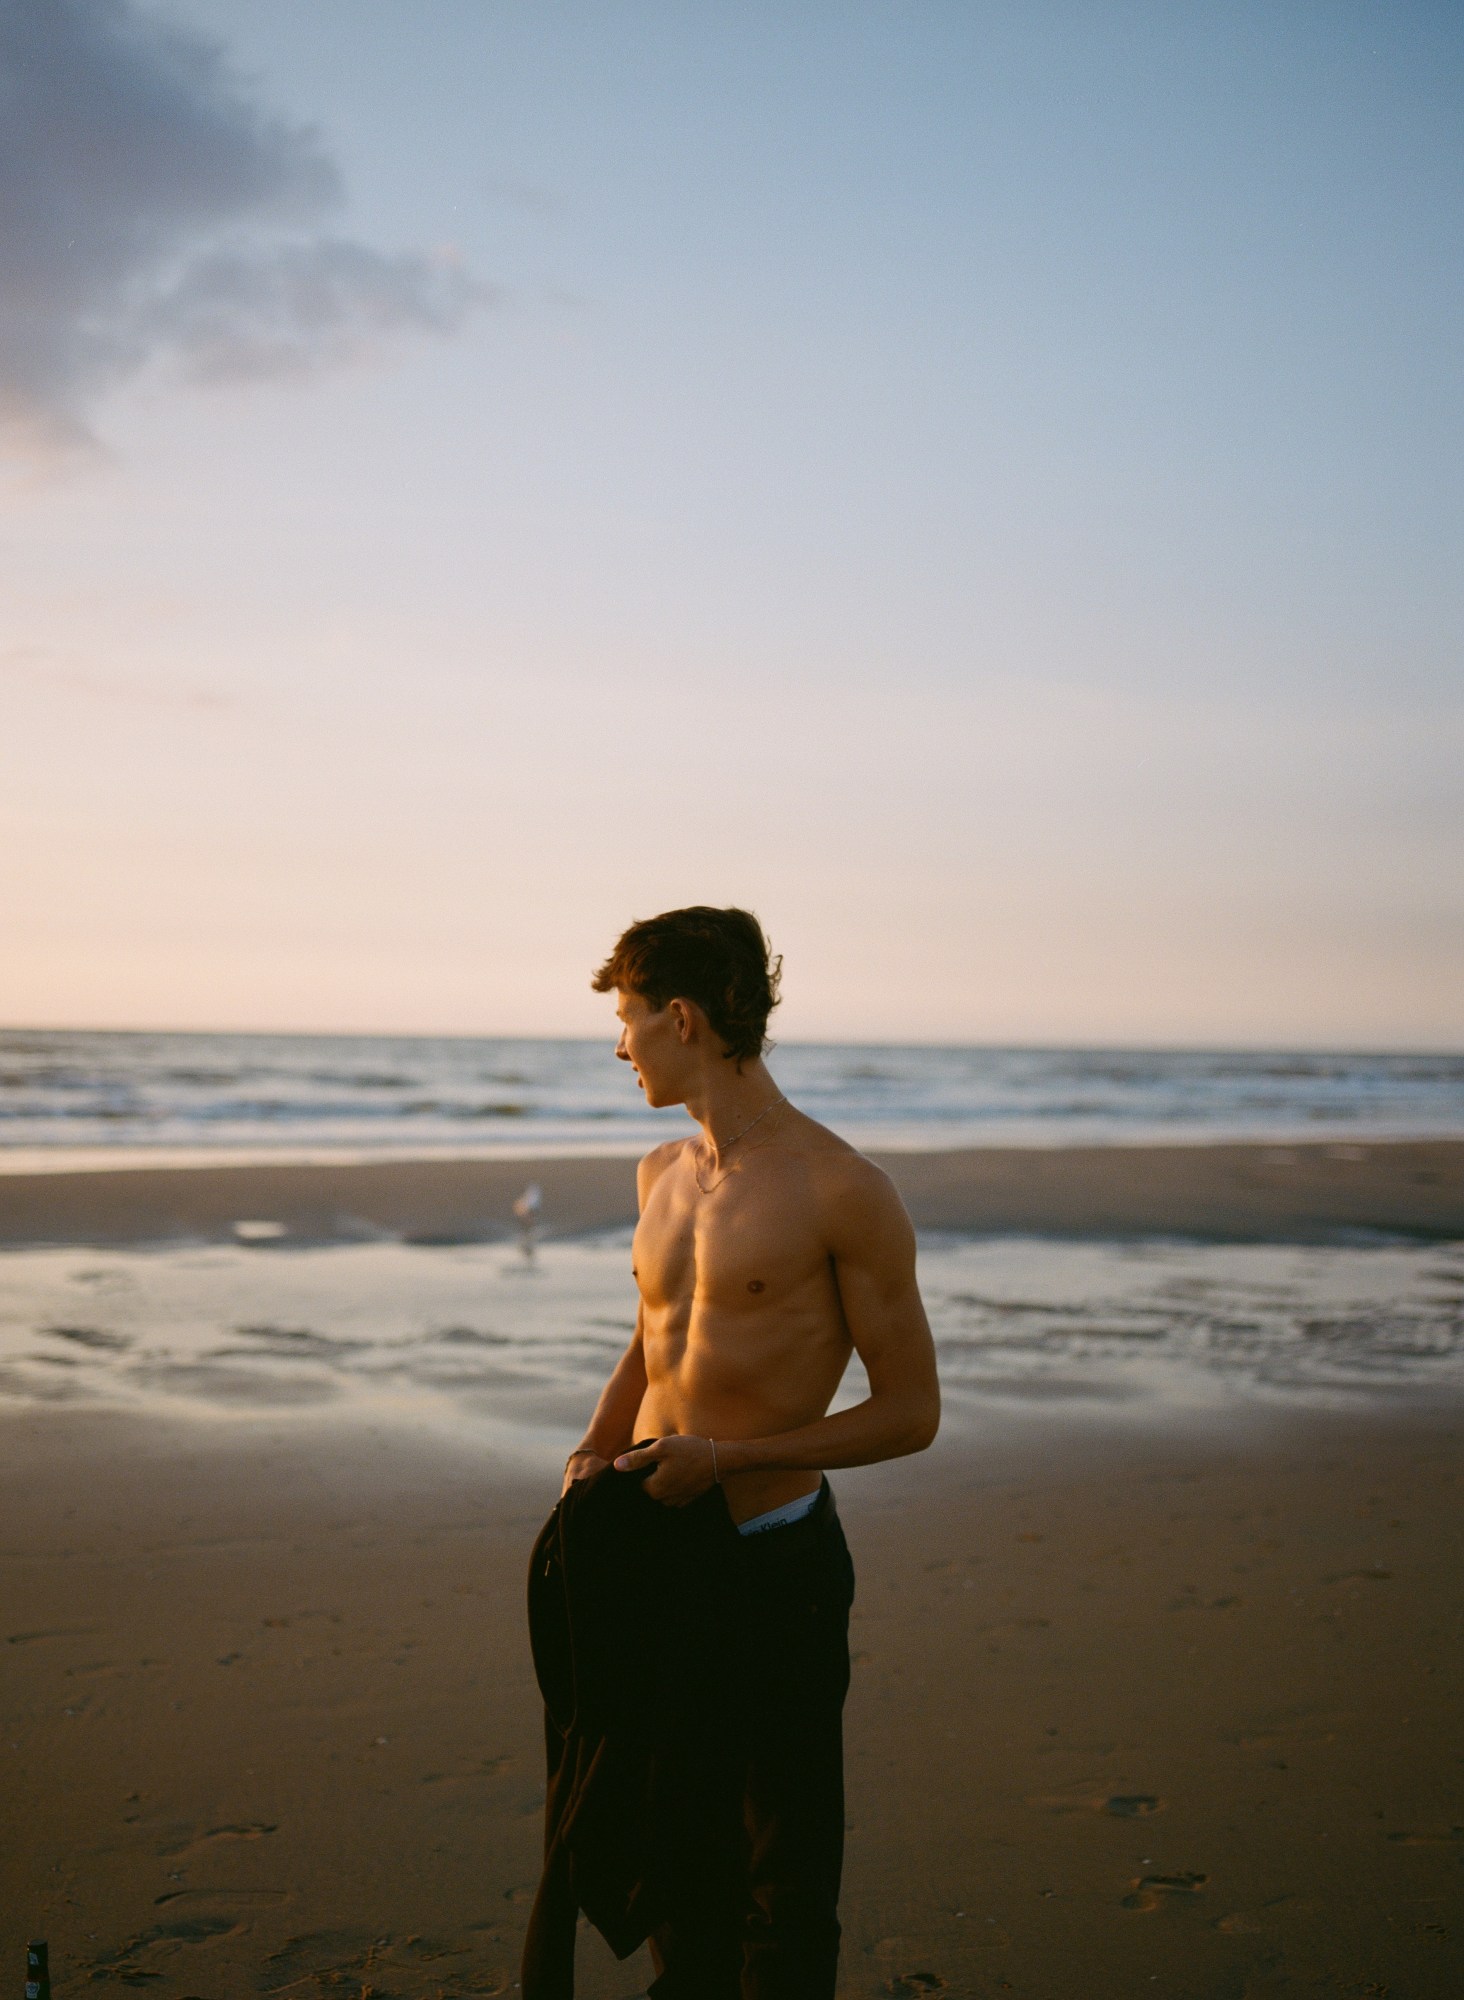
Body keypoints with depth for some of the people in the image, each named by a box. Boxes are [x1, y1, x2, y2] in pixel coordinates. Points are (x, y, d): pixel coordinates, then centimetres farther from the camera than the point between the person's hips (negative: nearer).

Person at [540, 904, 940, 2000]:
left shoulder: (843, 1191, -15)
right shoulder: (663, 1173, 7)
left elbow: (911, 1410, -11)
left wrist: (726, 1458, -18)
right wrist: (599, 1449, 2)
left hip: (776, 1555, -7)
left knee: (784, 1858, 7)